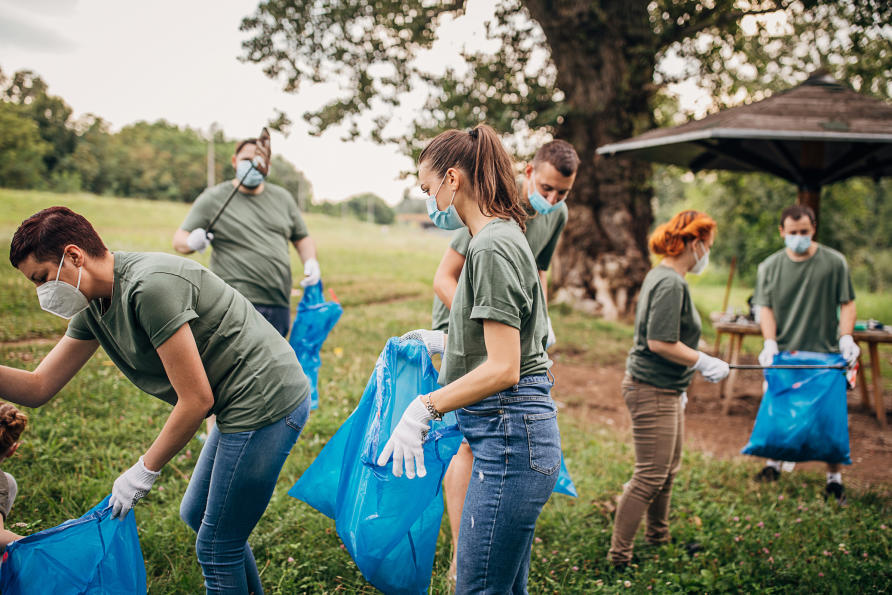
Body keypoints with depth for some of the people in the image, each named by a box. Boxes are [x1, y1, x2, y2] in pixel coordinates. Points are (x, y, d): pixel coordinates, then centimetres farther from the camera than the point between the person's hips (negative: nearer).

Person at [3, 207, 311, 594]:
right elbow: (38, 388, 11)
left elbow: (196, 399, -20)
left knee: (216, 549, 1)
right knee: (196, 515, 24)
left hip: (268, 401, -10)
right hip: (247, 404, 10)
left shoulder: (151, 285, -23)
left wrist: (144, 471, -8)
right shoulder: (95, 307, 9)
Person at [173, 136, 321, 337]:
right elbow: (179, 238, 4)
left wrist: (310, 261, 1)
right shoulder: (213, 199, 4)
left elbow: (302, 238, 22)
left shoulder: (282, 198, 15)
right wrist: (192, 242, -21)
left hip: (280, 305, 5)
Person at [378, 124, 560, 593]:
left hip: (510, 436, -10)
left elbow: (503, 368, -21)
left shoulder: (492, 247, -15)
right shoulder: (502, 236, 16)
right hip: (515, 434, 10)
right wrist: (443, 342, 26)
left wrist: (424, 409, -21)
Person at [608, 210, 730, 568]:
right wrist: (703, 362, -15)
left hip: (664, 389, 11)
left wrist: (679, 384, 24)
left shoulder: (662, 276, 13)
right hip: (652, 391, -11)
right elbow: (660, 342, -26)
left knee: (668, 470, 23)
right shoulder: (670, 283, -20)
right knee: (650, 477, -4)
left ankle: (658, 536, 40)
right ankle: (619, 555, 5)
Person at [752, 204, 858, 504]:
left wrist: (846, 337, -14)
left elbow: (847, 304, 1)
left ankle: (834, 477, 15)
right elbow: (765, 307, 1)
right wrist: (770, 343, -13)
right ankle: (774, 462, 27)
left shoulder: (834, 262, -1)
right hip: (783, 353, 1)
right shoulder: (770, 266, 3)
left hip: (825, 354, -1)